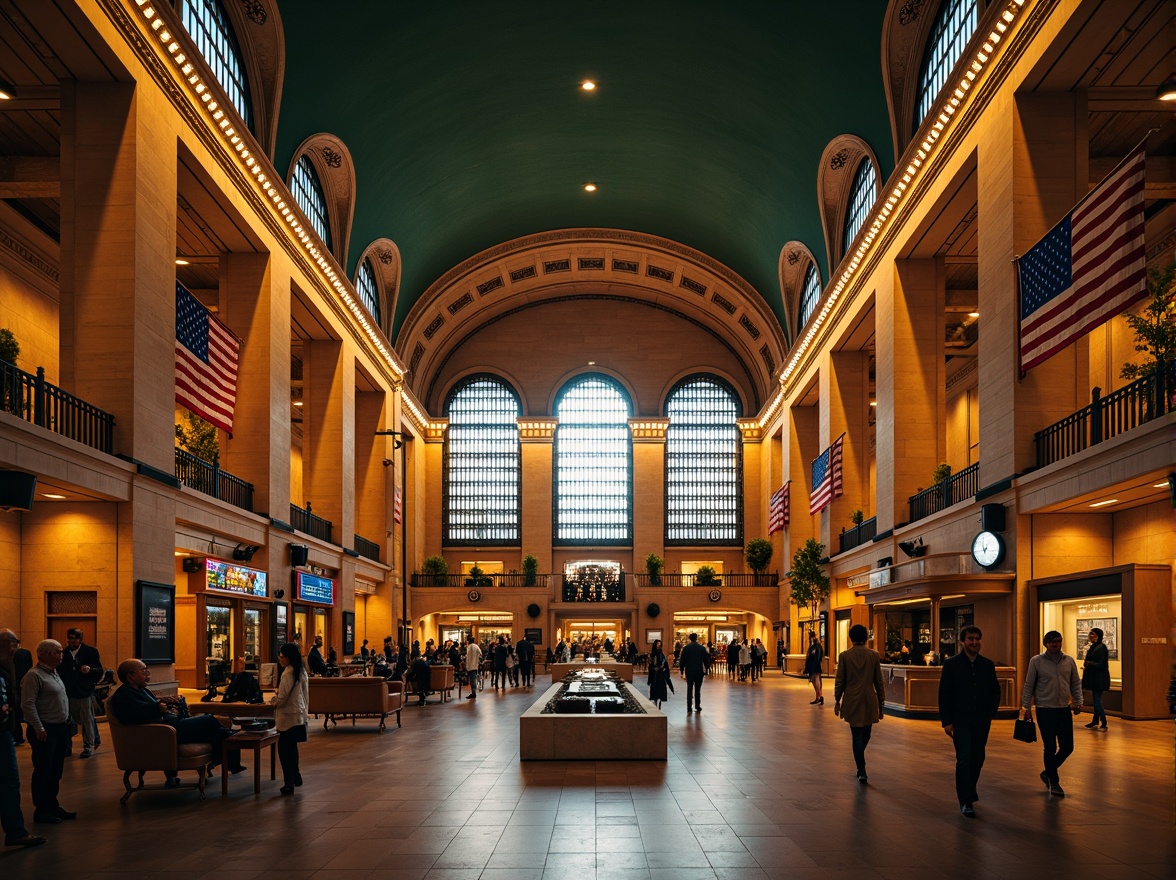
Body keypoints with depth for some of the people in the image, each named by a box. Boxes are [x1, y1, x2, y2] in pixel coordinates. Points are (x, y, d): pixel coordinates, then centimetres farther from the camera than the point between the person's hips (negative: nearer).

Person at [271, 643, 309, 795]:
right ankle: (295, 776, 32)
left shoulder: (288, 673, -19)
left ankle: (289, 783, 0)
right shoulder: (301, 672, 8)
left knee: (284, 750, -2)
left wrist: (272, 701, 1)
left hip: (288, 716, -9)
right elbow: (306, 695, 14)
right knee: (291, 748, 22)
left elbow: (281, 698, -18)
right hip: (299, 714, 9)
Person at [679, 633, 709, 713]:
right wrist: (705, 671, 11)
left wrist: (682, 670, 10)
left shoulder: (685, 648, -3)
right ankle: (697, 707, 12)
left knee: (689, 689, 4)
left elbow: (682, 660, -1)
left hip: (689, 671, 0)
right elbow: (706, 660, 1)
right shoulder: (702, 648, -3)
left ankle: (689, 708, -4)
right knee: (698, 689, 10)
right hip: (699, 671, 0)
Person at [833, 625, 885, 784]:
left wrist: (837, 700, 9)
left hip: (852, 701, -1)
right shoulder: (873, 655, -4)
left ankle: (862, 771, 0)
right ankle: (860, 767, 31)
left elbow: (839, 681, -2)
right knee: (866, 733, 18)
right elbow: (879, 681, 1)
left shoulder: (845, 656, -6)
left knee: (857, 735, 4)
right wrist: (881, 702, 9)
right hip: (869, 701, 1)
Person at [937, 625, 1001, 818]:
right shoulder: (951, 664, -4)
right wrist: (946, 721, -8)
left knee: (977, 758, 10)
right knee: (964, 759, -10)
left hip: (981, 721, 4)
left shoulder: (988, 665, 6)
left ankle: (969, 790, 33)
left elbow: (995, 691, 13)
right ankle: (966, 801, -7)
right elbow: (944, 694, -4)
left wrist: (990, 713, 3)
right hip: (960, 720, -3)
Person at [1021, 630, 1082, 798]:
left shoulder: (1069, 661, 6)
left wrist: (1078, 702, 1)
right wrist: (1026, 707, -5)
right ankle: (1054, 782, 14)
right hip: (1045, 710, -4)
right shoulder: (1036, 661, -4)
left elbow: (1076, 683, 13)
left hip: (1065, 710, 4)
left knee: (1067, 747, 6)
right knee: (1050, 748, -1)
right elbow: (1028, 686, -2)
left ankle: (1048, 772, 28)